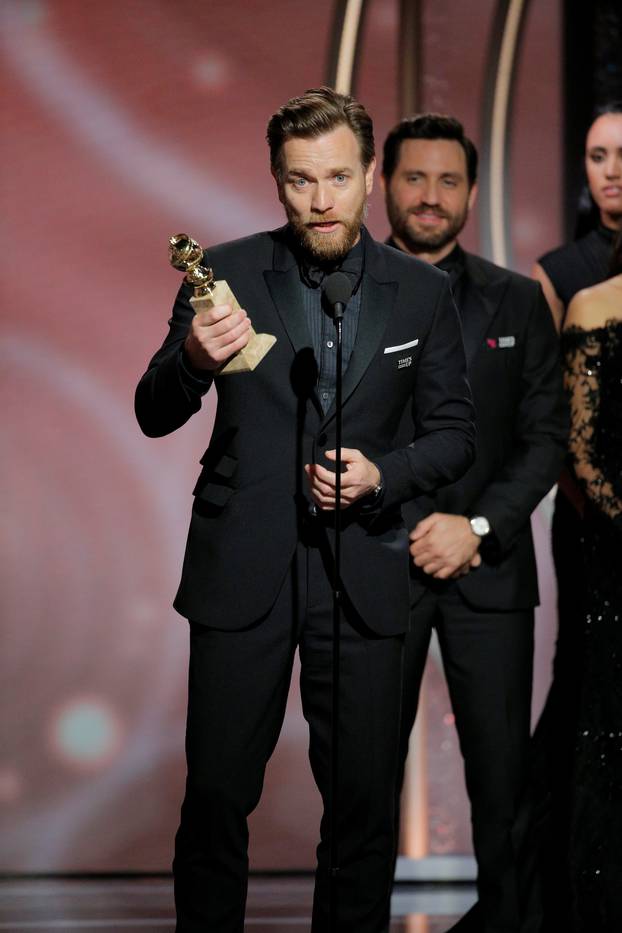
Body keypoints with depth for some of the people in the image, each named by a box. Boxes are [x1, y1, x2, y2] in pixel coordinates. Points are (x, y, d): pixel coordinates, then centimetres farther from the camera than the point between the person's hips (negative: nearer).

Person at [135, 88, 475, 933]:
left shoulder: (423, 293, 3)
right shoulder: (226, 273, 0)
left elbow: (454, 433, 8)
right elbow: (155, 417, -1)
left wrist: (383, 475, -12)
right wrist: (193, 361, -23)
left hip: (362, 573, 1)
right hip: (243, 570, -1)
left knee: (365, 799, 6)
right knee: (216, 794, 4)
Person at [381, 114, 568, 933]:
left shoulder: (518, 301, 9)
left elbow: (547, 435, 5)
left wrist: (478, 527, -9)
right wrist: (408, 535, -7)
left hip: (489, 567, 1)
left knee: (502, 764, 3)